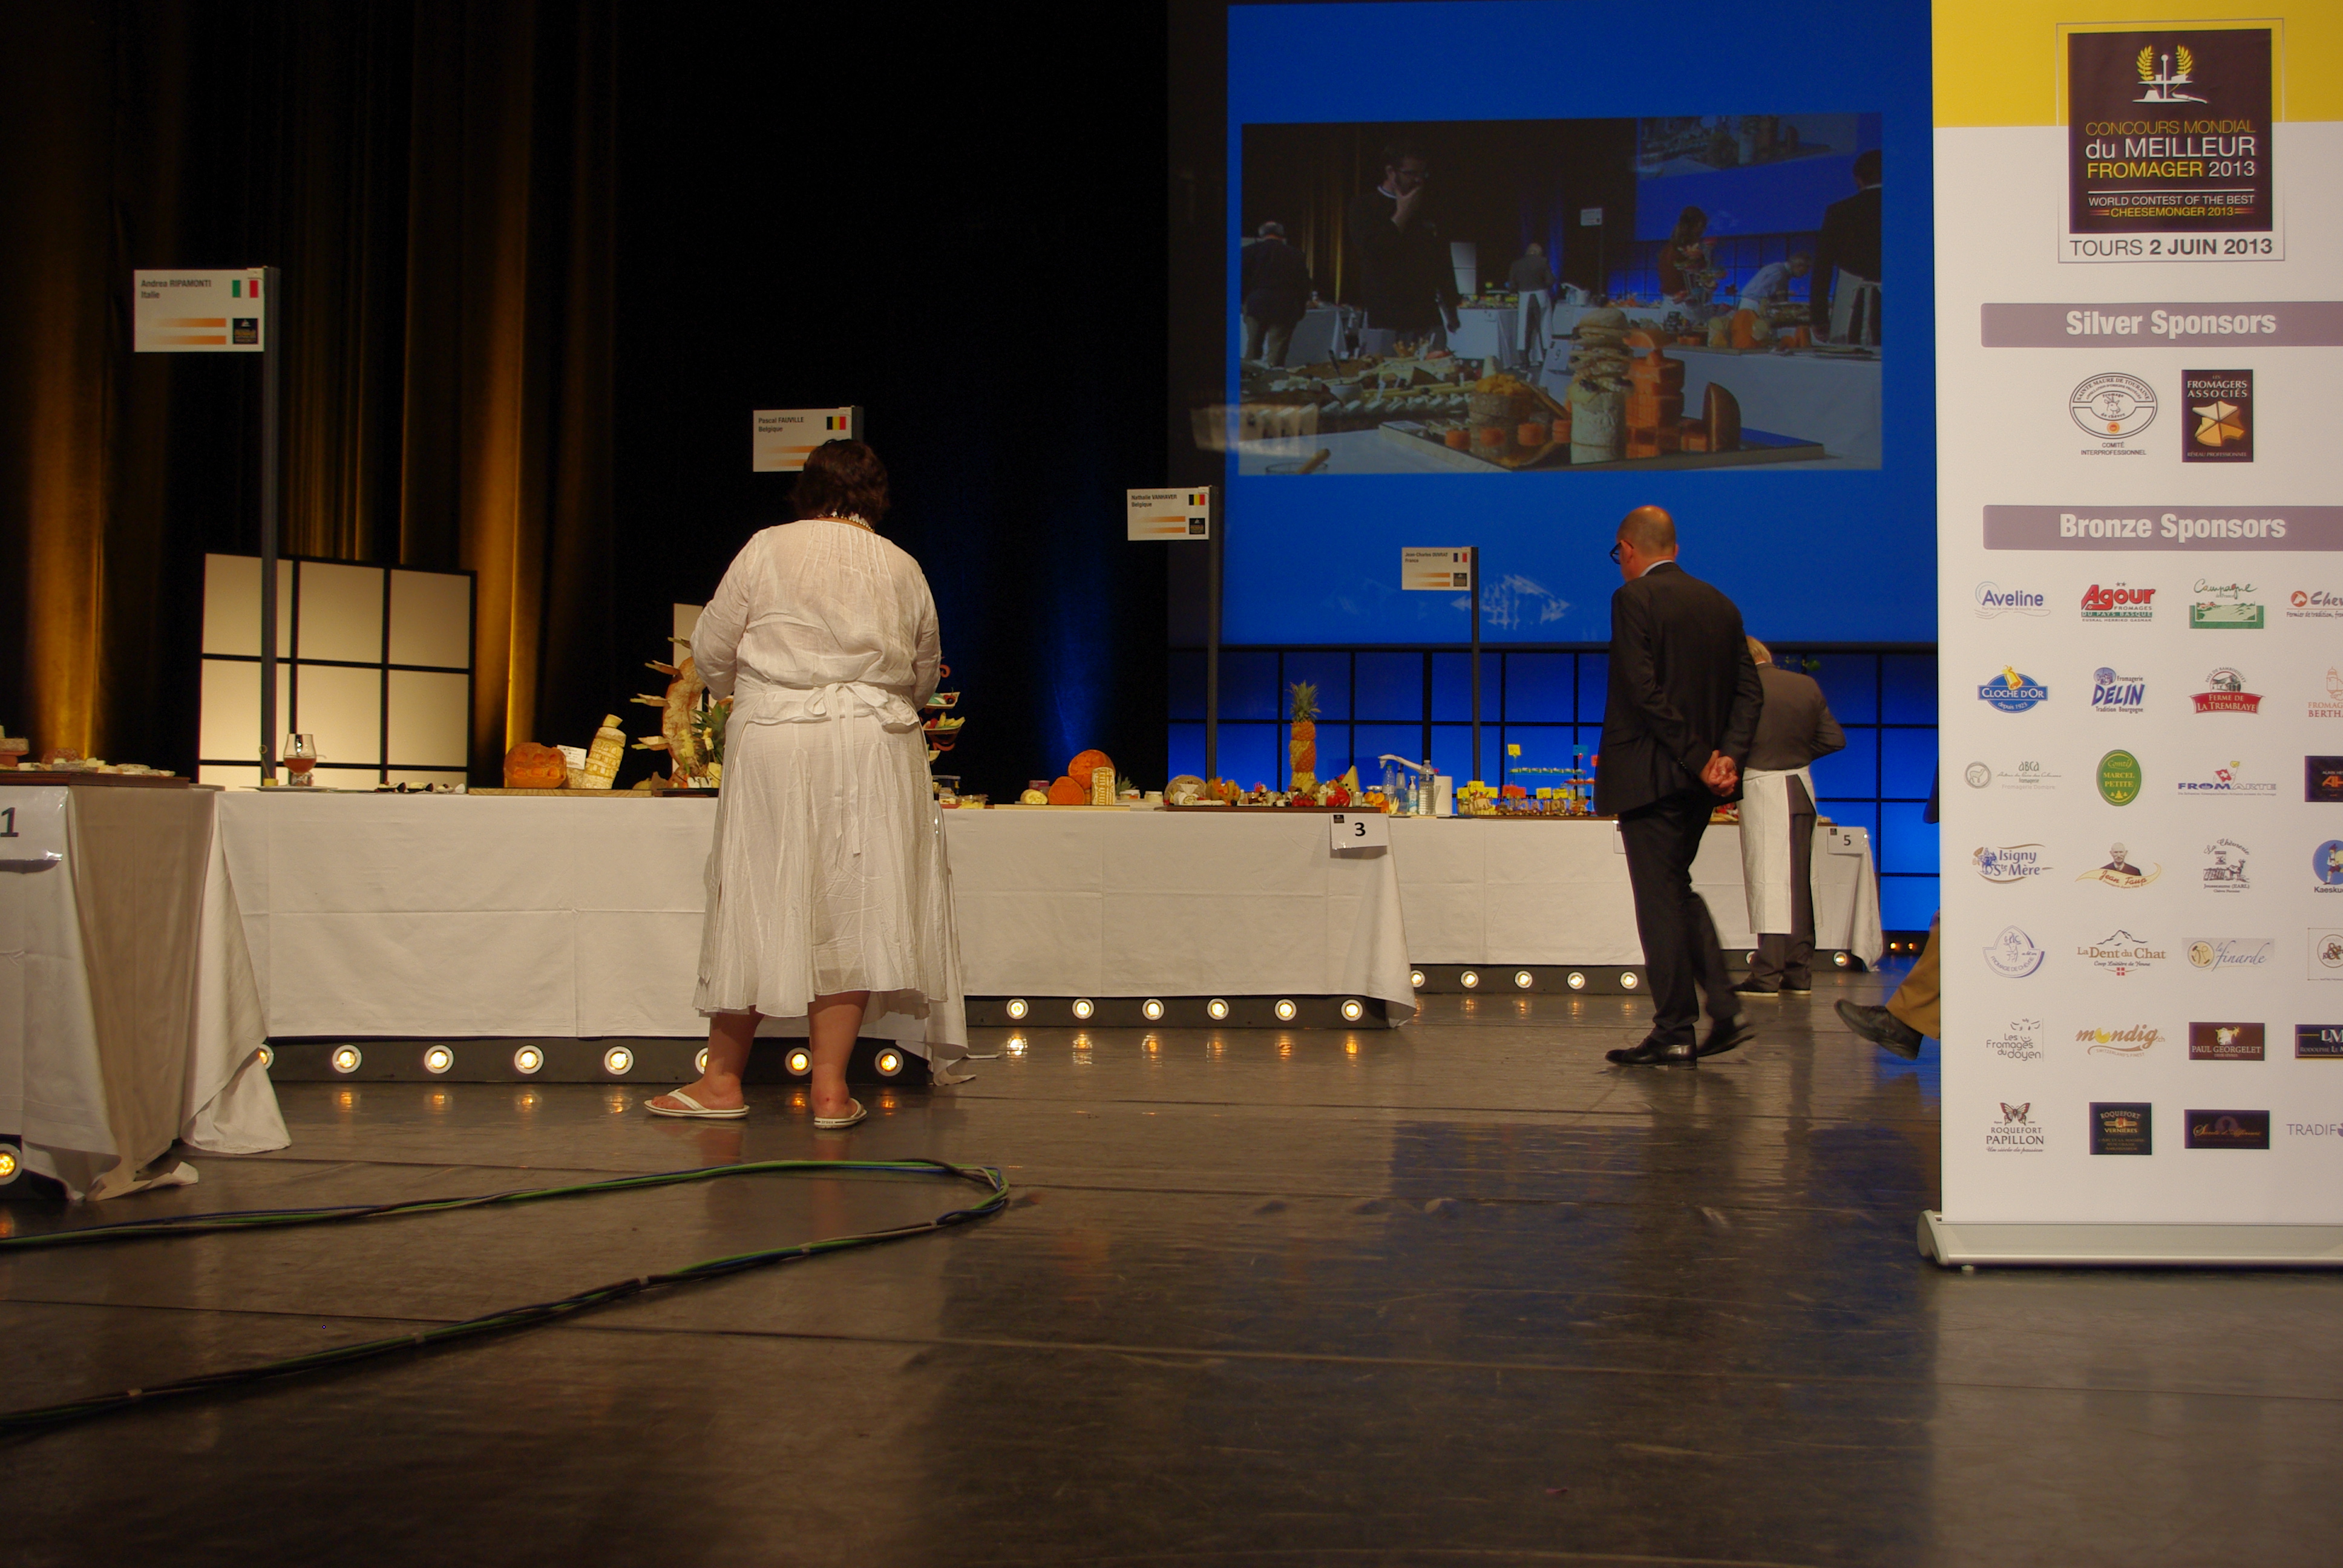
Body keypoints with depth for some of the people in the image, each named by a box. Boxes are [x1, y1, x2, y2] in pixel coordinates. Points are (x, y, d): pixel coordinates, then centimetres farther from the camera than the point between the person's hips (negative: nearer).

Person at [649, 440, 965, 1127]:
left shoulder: (767, 549, 1)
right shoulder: (902, 568, 9)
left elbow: (711, 655, 4)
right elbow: (923, 677, 17)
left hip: (775, 738, -1)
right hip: (877, 742, 2)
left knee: (758, 901, 5)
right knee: (852, 907, 3)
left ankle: (722, 1078, 13)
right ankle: (830, 1085, 2)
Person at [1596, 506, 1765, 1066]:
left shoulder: (1634, 599, -10)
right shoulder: (1720, 604, 11)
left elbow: (1644, 689, -19)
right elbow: (1749, 691, 6)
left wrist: (1698, 757, -15)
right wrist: (1728, 755, -4)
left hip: (1651, 772, -7)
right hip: (1700, 779, 7)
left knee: (1660, 899, -1)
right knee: (1677, 890, 19)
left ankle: (1674, 1032, 4)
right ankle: (1725, 1010, 14)